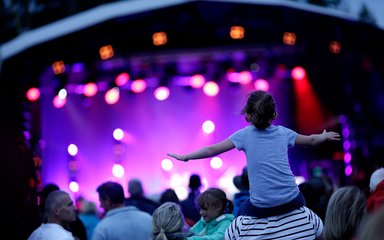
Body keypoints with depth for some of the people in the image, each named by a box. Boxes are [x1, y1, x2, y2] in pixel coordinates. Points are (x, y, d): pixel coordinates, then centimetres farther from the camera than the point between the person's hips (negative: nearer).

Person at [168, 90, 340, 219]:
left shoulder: (245, 134, 2)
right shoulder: (283, 132, 10)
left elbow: (212, 150, 3)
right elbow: (311, 140, 26)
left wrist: (185, 157, 13)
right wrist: (325, 136, 46)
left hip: (261, 207, -2)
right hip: (292, 202, 2)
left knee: (240, 216, 27)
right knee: (299, 200, 35)